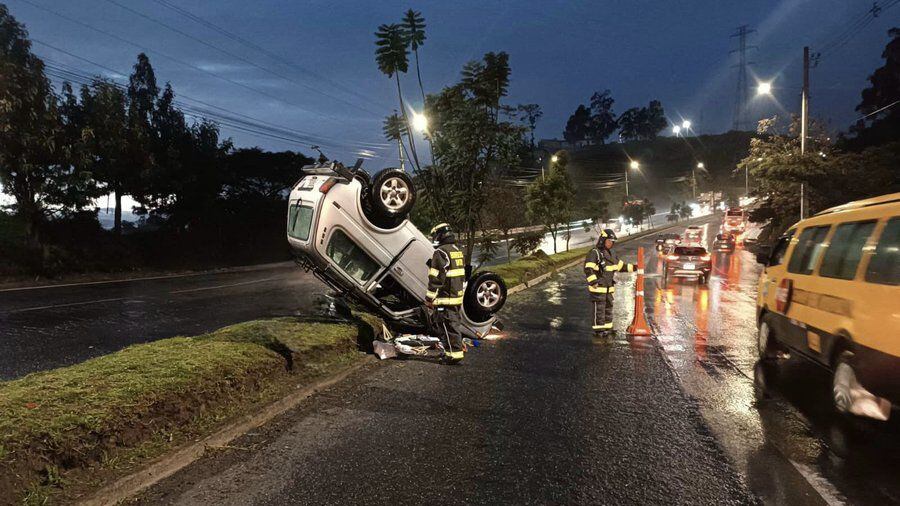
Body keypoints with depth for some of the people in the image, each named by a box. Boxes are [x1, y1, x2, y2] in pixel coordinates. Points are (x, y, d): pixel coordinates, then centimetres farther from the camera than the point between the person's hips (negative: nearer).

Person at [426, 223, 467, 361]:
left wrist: (429, 298, -12)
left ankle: (455, 353, 1)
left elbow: (436, 278, -18)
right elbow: (462, 277, 21)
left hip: (444, 298, -9)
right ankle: (457, 346, 25)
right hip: (457, 297, 9)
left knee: (447, 326, -2)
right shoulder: (458, 252, 14)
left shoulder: (440, 253, -15)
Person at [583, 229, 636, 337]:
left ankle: (607, 328, 25)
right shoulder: (594, 252, -15)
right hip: (598, 287, -9)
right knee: (599, 309, -4)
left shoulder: (611, 254, 13)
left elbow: (621, 266, 23)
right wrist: (594, 282, -32)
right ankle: (598, 330, 3)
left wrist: (633, 267, 14)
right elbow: (588, 269, -23)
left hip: (609, 287, 9)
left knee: (608, 307, 15)